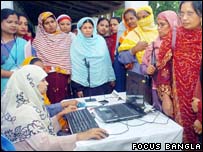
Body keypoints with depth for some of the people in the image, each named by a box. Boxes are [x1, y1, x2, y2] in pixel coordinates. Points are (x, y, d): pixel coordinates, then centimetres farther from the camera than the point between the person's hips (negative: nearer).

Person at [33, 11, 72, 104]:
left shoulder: (66, 38, 9)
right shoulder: (38, 40, 7)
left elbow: (71, 57, 9)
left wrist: (70, 74, 4)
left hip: (63, 76, 1)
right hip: (47, 76, -1)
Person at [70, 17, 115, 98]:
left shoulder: (101, 40, 3)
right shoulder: (76, 43, -4)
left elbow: (107, 60, 9)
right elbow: (74, 65, -5)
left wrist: (111, 77, 11)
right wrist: (77, 87, -8)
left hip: (103, 83, 3)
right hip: (85, 85, -2)